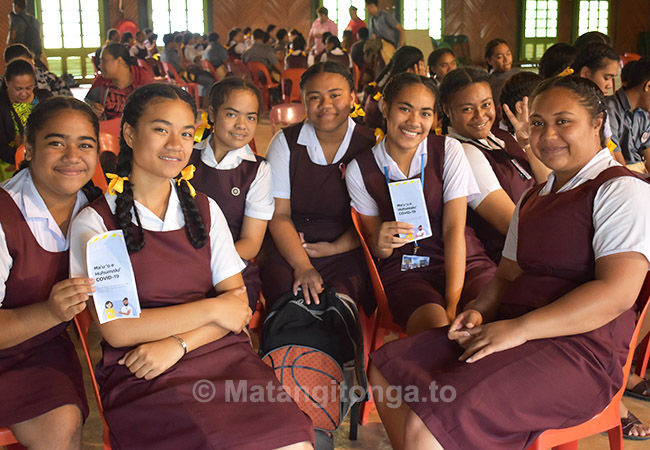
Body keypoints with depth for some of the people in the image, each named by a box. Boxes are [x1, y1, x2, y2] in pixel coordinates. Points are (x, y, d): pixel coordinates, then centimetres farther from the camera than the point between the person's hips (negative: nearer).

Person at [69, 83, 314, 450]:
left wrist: (177, 343, -9)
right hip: (141, 378, -3)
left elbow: (238, 302, 7)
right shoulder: (94, 223, 2)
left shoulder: (205, 210, 16)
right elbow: (116, 330, -7)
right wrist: (212, 309, -4)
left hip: (222, 355, 4)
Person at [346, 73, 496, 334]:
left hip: (464, 262, 1)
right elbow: (375, 246, 8)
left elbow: (454, 229, -8)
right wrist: (380, 243, -19)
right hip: (404, 272, 0)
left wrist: (453, 305, -18)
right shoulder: (359, 171, 1)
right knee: (436, 326, -32)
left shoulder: (449, 151, 0)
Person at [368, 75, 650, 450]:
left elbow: (618, 291, -18)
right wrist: (479, 313, -1)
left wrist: (518, 328, -21)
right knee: (387, 369, 2)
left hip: (578, 348, -9)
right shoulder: (533, 199, 22)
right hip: (510, 329, 9)